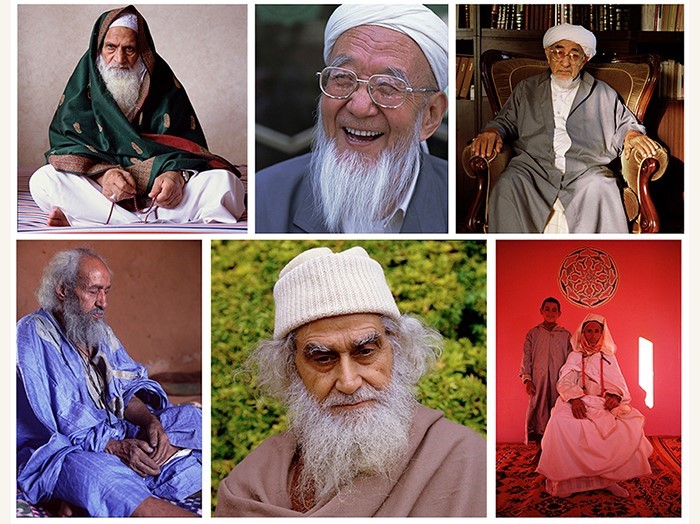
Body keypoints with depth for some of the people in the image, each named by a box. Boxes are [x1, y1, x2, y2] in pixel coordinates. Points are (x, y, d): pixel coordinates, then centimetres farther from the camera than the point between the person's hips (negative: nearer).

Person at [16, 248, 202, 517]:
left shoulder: (100, 331, 17)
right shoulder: (32, 335, -9)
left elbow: (128, 388, 12)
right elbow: (58, 419, -17)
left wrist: (151, 421, -11)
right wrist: (115, 447, -25)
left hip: (117, 435, 8)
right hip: (59, 451, -8)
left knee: (192, 417, -7)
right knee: (96, 472, -40)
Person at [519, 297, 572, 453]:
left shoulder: (565, 335, 8)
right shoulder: (533, 334, 7)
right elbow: (526, 358, 5)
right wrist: (527, 379, -3)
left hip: (559, 381, 0)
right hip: (538, 381, 0)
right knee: (538, 412, -1)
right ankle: (539, 449, 8)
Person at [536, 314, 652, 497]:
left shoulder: (609, 357, 20)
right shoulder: (574, 356, 14)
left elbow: (618, 384, 10)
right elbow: (565, 382, 0)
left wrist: (615, 396, -14)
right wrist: (574, 398, -21)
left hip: (604, 404, 2)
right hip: (580, 404, -2)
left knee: (632, 423, -28)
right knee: (561, 422, -36)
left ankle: (609, 478, -18)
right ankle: (564, 480, -24)